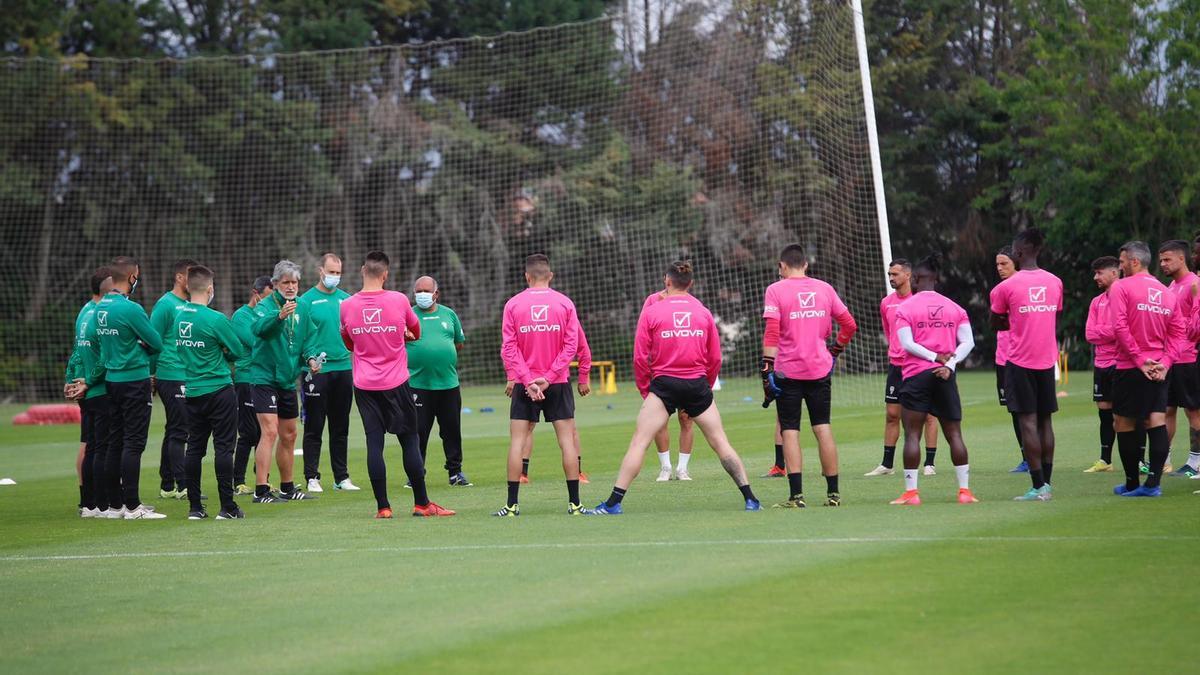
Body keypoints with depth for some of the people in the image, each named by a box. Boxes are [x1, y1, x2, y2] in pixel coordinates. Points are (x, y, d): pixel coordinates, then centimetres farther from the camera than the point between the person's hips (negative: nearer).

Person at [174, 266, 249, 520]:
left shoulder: (179, 316, 3)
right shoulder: (215, 319, -15)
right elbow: (240, 352, -8)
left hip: (192, 391, 6)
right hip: (219, 389, -6)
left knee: (194, 448, 9)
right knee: (224, 447, -2)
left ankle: (194, 507, 11)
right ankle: (227, 507, -2)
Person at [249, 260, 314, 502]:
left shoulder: (300, 307, 7)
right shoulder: (266, 305, -13)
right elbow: (259, 328, -35)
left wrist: (309, 359, 3)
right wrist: (279, 316, -53)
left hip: (288, 380, 7)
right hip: (265, 376, -7)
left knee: (289, 436, 15)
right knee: (269, 432, -15)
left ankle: (287, 488, 28)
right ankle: (261, 490, -16)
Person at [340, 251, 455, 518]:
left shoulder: (347, 306, -2)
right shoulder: (399, 300, -7)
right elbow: (416, 332, 12)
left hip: (364, 385, 1)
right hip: (396, 383, -1)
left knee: (374, 443, 1)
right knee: (410, 441, 6)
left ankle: (382, 506, -2)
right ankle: (421, 503, 9)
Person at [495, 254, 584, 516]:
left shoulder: (513, 304, -1)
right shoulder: (565, 303, 0)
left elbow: (509, 348, -6)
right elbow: (571, 345, -5)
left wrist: (527, 380, -9)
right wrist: (549, 377, -8)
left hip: (524, 384, 0)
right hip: (558, 382, 0)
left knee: (517, 441, 3)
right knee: (567, 439, 4)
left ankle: (512, 505, 1)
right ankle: (574, 503, 2)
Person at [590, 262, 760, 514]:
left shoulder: (651, 312, -1)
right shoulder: (703, 312, 6)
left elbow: (640, 357, -3)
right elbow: (715, 357, 8)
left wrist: (645, 391, 8)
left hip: (664, 383, -2)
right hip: (697, 384, 2)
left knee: (638, 442, -1)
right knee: (720, 443, 8)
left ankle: (614, 502, -6)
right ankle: (750, 499, 7)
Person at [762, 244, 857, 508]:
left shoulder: (775, 290, -3)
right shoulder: (824, 288, 8)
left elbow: (772, 333, -12)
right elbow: (849, 325, 11)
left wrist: (767, 368, -12)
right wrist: (836, 350, 25)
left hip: (788, 371, -3)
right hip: (820, 368, 3)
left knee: (790, 431, 0)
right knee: (823, 428, 8)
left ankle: (797, 495, -8)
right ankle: (833, 493, 9)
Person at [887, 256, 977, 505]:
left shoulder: (905, 308, -1)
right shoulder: (955, 308, 9)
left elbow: (907, 343, -10)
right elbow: (968, 342, 2)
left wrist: (935, 357, -7)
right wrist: (949, 364, -5)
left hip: (916, 374, -3)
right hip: (945, 376, 3)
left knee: (912, 435, 0)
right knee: (954, 434, 8)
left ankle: (911, 492, -4)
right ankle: (964, 490, 6)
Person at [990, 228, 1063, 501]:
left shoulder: (1007, 286, -10)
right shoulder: (1055, 283, 5)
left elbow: (995, 323, 3)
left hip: (1020, 362, -5)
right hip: (1047, 360, 5)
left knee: (1028, 421, -5)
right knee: (1045, 421, 10)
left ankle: (1038, 486, -8)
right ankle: (1046, 483, 11)